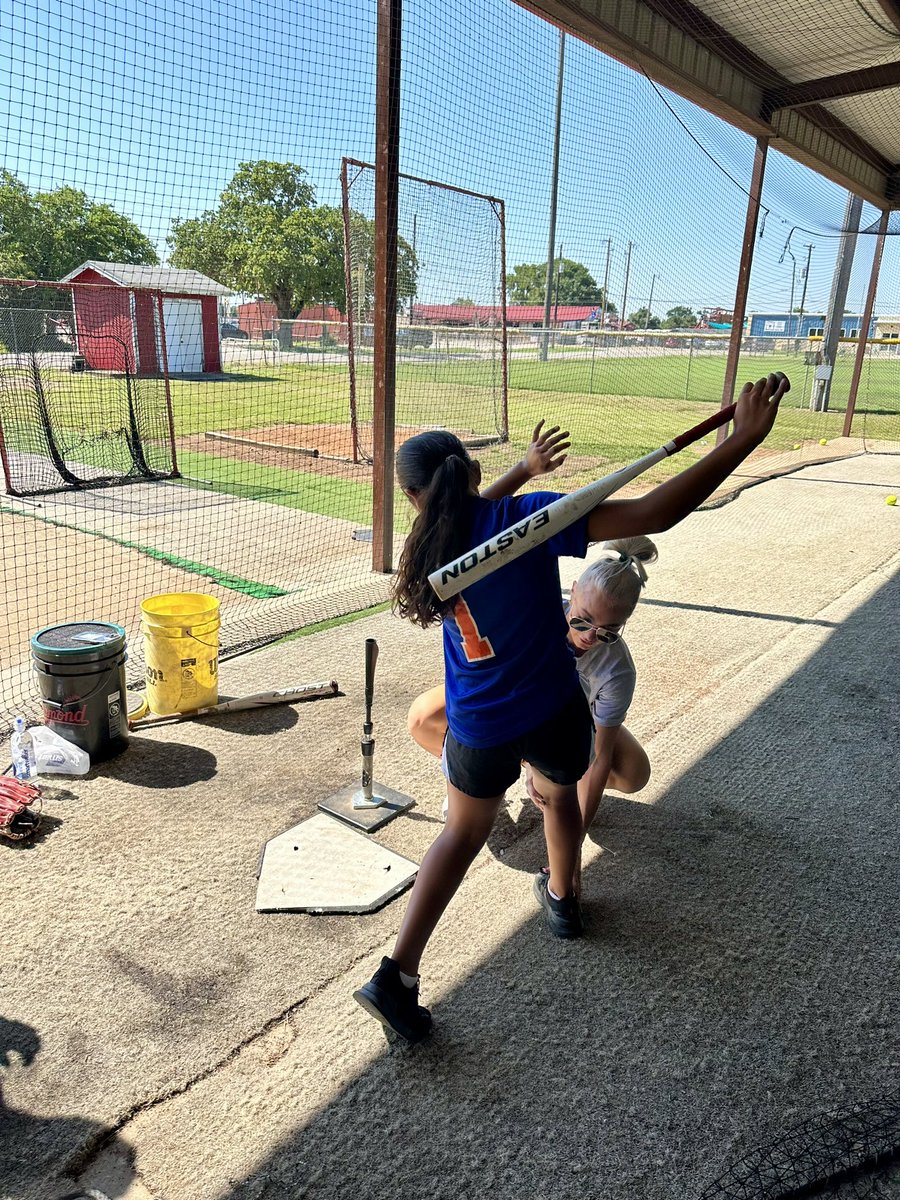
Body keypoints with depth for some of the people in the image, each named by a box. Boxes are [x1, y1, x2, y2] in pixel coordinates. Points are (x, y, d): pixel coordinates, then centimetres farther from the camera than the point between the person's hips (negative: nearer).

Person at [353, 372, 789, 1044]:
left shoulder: (428, 548, -6)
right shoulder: (528, 516, -19)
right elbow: (648, 515, -27)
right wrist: (744, 439, -26)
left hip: (478, 729, 2)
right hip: (555, 712, -1)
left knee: (465, 831, 23)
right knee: (560, 792, 32)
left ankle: (398, 976, 16)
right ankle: (561, 900, 56)